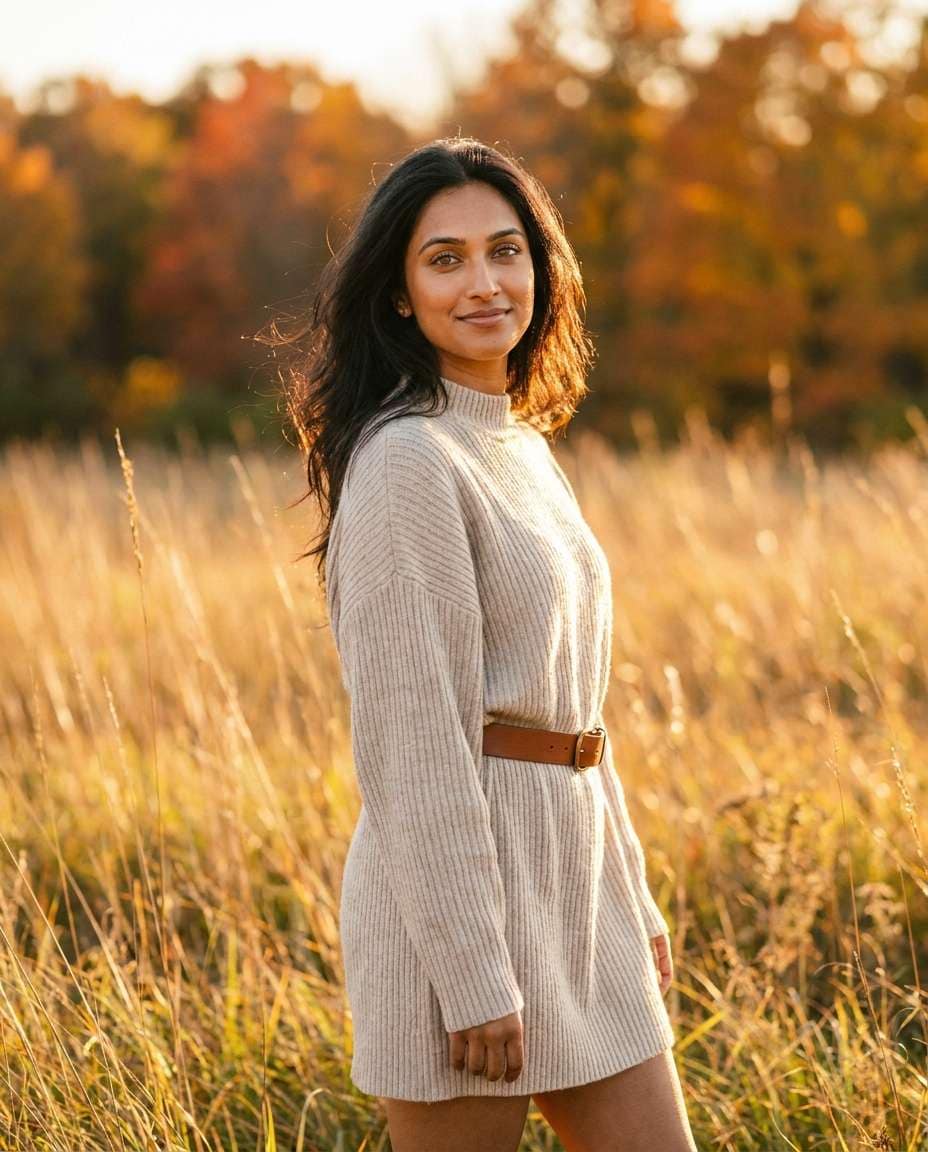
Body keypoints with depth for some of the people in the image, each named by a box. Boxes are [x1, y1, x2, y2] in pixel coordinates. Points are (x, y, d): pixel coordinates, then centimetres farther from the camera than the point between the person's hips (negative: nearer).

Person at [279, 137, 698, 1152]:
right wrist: (472, 976, -20)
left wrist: (633, 899, 19)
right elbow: (414, 741, -18)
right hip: (454, 882, -9)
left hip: (568, 870, 9)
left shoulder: (523, 449, 14)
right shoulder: (407, 461, -14)